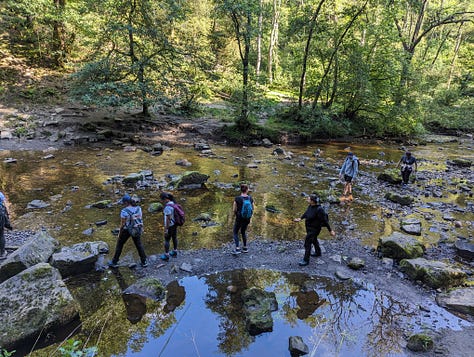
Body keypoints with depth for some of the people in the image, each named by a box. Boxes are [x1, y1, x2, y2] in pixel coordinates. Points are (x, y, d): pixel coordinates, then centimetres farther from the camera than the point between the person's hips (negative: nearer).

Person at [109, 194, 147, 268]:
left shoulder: (124, 211, -23)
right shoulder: (138, 208, -7)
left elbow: (122, 224, -18)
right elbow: (141, 219, 1)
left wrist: (119, 234, -5)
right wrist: (140, 230, 14)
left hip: (126, 230, -4)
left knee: (119, 245, 18)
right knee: (139, 244, 19)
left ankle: (114, 262, 29)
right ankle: (144, 262, 23)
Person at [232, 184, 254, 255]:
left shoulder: (237, 198, -18)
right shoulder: (250, 198, -7)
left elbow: (234, 209, -12)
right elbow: (253, 208, 3)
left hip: (239, 218, -4)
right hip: (247, 218, 4)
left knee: (235, 232, 13)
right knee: (243, 231, 25)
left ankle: (237, 249, 2)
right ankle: (245, 248, 27)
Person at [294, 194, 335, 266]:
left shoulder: (319, 209, -32)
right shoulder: (311, 206, -8)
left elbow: (325, 221, -25)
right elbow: (306, 213, 13)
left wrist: (330, 231, -19)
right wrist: (300, 218, 17)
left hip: (314, 229, -9)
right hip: (309, 226, 9)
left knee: (307, 243, 0)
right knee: (314, 240, 28)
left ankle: (306, 260, 15)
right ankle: (318, 252, 52)